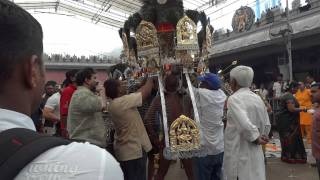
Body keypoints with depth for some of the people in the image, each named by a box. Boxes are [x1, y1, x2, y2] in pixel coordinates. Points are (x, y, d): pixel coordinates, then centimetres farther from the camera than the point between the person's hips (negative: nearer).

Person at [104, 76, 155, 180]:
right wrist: (150, 80, 3)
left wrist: (145, 83, 12)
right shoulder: (122, 102, -23)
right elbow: (145, 92, -15)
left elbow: (138, 93, 10)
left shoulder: (114, 104, 4)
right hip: (134, 151, -9)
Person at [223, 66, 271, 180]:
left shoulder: (234, 98, -16)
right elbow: (267, 125, 12)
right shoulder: (258, 98, 7)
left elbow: (245, 124, -28)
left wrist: (256, 138, -13)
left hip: (239, 155, -7)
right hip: (256, 153, 7)